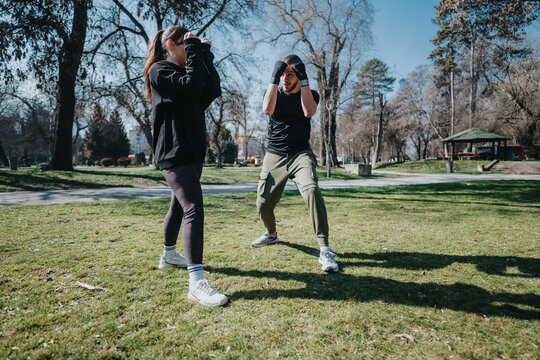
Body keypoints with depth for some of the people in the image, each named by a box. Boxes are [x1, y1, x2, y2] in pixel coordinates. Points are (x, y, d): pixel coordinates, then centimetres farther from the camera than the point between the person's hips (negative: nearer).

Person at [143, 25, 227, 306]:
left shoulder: (184, 70, 21)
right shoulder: (159, 71, -4)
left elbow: (213, 90, 7)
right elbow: (192, 86, -21)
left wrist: (205, 54, 7)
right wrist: (195, 51, -9)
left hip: (192, 150, 9)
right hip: (174, 153, -9)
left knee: (179, 205, 19)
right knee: (194, 209, -20)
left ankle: (169, 255, 37)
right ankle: (196, 282, -22)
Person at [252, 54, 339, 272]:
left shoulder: (310, 94, 7)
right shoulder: (275, 92, 9)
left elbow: (309, 111, -17)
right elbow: (267, 109, -15)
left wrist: (304, 79, -14)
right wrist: (274, 78, -14)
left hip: (300, 154, -2)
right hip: (274, 156, 3)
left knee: (312, 191, -30)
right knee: (263, 204, 1)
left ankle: (325, 250, -25)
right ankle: (272, 234, 35)